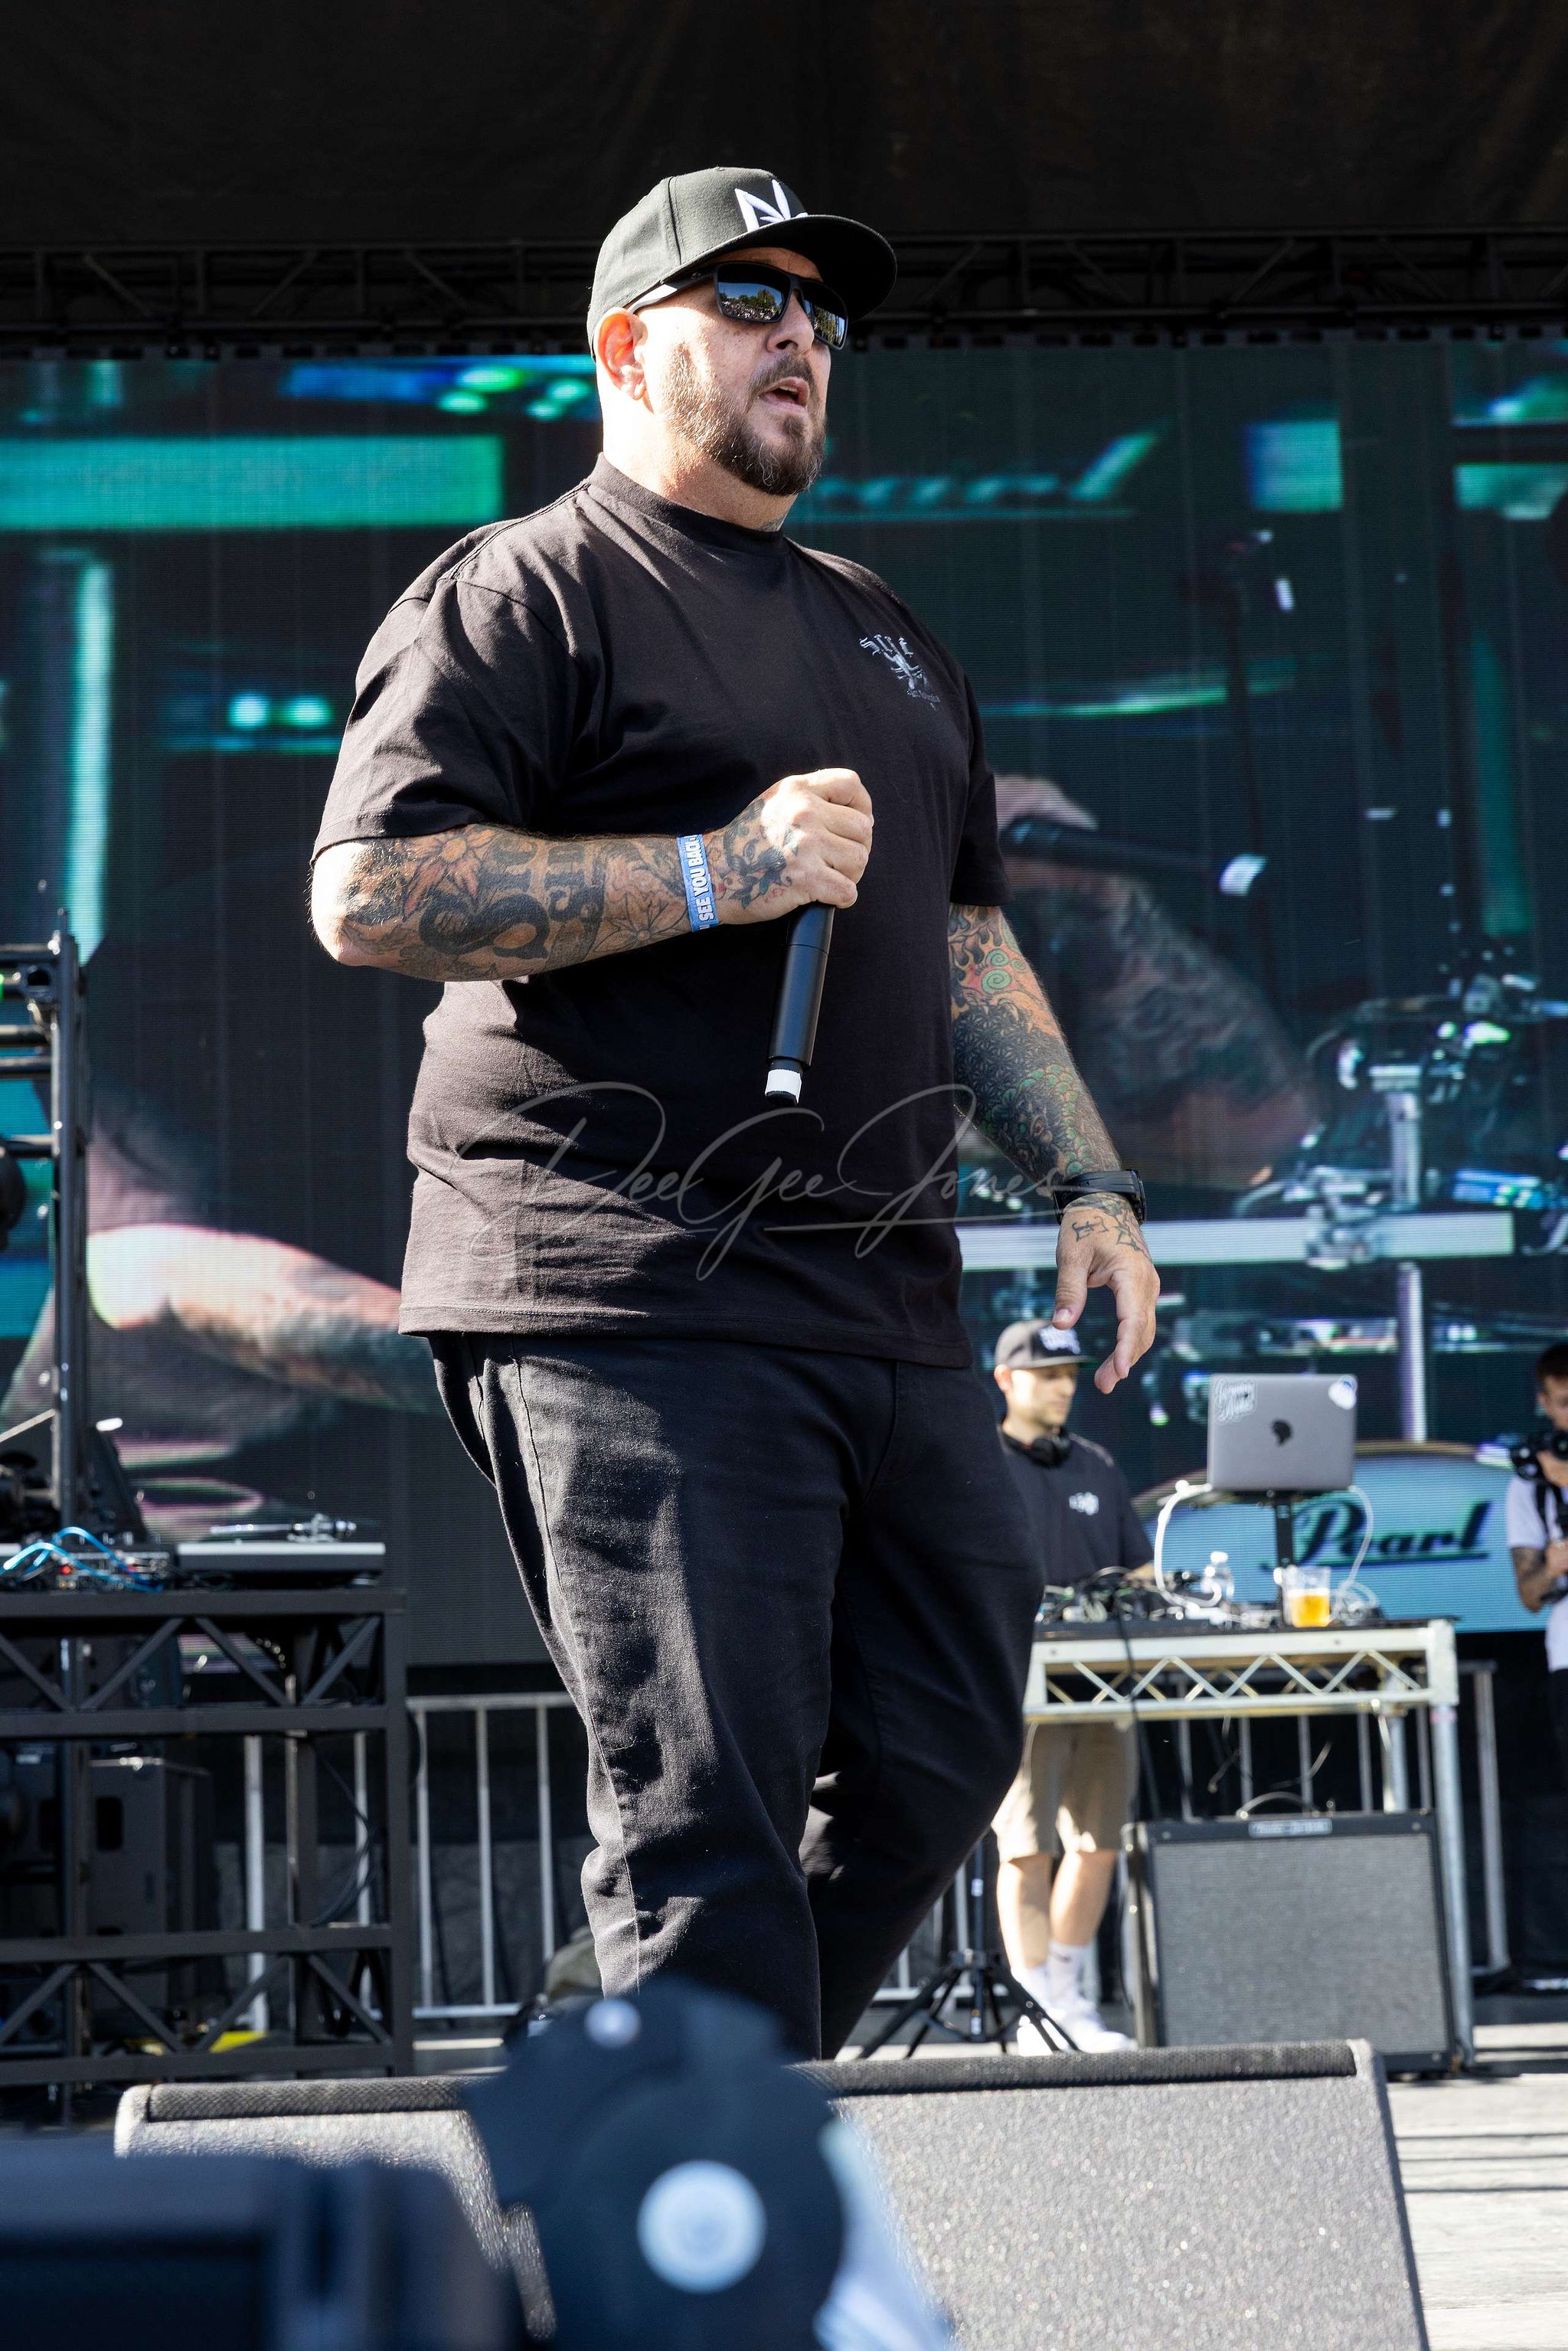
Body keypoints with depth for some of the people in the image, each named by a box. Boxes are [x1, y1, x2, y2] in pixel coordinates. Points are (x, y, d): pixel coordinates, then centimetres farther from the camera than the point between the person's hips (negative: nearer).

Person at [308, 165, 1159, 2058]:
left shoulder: (882, 636, 25)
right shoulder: (527, 594, 0)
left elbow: (967, 941, 30)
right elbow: (371, 891, -13)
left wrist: (1088, 1177, 18)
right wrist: (718, 872, -16)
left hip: (885, 1305, 8)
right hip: (635, 1310, -8)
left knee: (938, 1763, 9)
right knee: (707, 1818, -9)